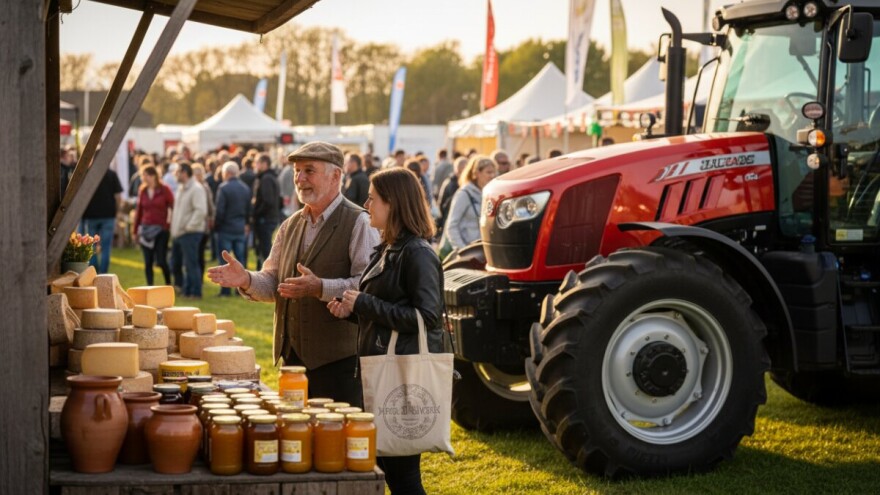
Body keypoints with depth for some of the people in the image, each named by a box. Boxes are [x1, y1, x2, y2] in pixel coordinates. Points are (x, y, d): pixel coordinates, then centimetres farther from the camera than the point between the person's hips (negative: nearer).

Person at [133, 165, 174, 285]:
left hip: (161, 229, -3)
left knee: (161, 261, -6)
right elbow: (139, 211, 11)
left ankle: (168, 284, 16)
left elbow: (173, 207, -4)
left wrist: (172, 226, -10)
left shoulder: (165, 190, -4)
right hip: (146, 229, 4)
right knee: (148, 263, 2)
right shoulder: (142, 191, 6)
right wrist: (135, 230, 12)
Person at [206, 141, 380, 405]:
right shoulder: (290, 226, 17)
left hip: (339, 357, -7)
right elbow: (274, 284, 18)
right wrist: (247, 279, -3)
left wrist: (320, 288, -29)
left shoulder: (359, 223, -6)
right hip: (294, 355, 7)